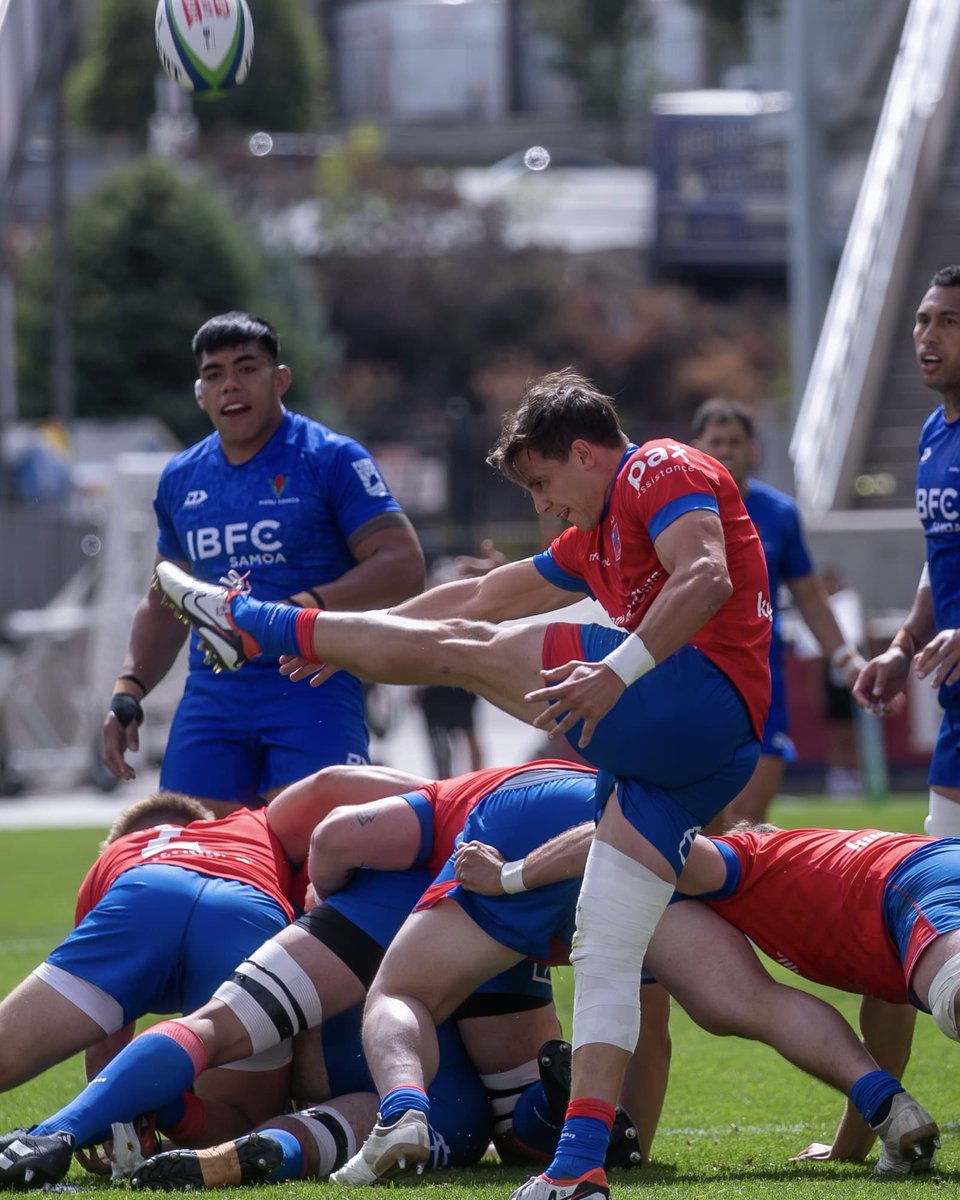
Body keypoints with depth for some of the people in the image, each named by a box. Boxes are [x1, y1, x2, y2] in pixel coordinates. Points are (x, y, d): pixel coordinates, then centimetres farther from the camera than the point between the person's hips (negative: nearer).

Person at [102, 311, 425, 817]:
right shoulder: (180, 479, 16)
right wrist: (127, 693, 14)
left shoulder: (331, 460, -2)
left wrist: (308, 608, -21)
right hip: (212, 695, 5)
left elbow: (403, 565, -9)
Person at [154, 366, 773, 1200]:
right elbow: (484, 596, 39)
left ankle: (251, 625, 14)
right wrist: (344, 638, 41)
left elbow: (707, 578, -17)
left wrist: (620, 671, -28)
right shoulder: (595, 542, 32)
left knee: (464, 652, -1)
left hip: (704, 693, -10)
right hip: (679, 763, 10)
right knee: (605, 954, 2)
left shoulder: (663, 472, 1)